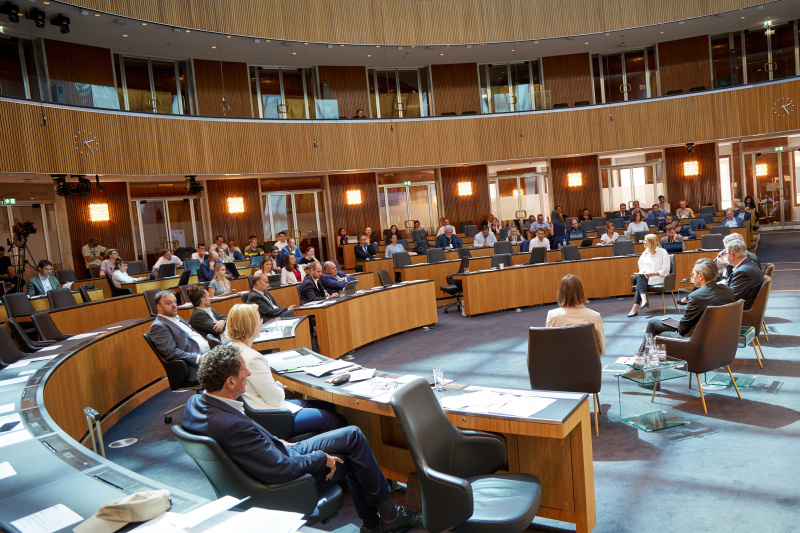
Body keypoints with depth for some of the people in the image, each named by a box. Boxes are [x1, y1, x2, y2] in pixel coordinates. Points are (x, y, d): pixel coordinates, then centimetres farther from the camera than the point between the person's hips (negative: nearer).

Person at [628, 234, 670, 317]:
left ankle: (635, 309, -39)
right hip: (645, 276, 5)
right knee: (639, 277, -32)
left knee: (640, 279, -32)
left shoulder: (663, 252, 2)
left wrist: (653, 273, -17)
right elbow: (641, 267, 22)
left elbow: (665, 270, -4)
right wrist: (643, 271, -2)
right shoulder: (645, 253, 21)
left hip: (658, 278, -5)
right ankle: (644, 300, -49)